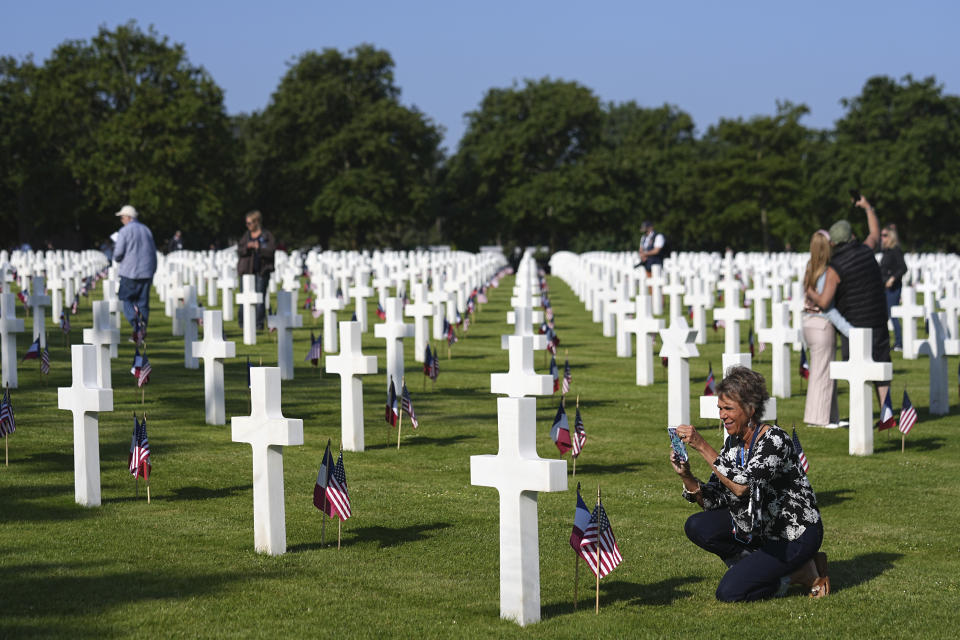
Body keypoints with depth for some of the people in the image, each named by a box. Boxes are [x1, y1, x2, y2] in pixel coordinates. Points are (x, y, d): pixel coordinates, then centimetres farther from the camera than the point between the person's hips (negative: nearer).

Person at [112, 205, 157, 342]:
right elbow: (153, 252, 14)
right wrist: (152, 272, 20)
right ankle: (142, 330, 5)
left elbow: (119, 253, -12)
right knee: (143, 302, 8)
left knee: (127, 300, 3)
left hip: (130, 272, -5)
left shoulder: (125, 231, -6)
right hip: (146, 272, 5)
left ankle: (136, 325, -18)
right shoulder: (146, 230, 12)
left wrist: (116, 258, 12)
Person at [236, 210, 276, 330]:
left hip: (261, 270, -3)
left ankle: (259, 323, 2)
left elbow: (271, 250, -8)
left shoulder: (267, 235, 2)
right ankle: (243, 322, 7)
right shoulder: (246, 235, 14)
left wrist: (258, 247, -18)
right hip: (246, 270, 3)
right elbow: (239, 251, 7)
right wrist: (247, 247, -12)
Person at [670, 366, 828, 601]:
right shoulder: (733, 444, 0)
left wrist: (702, 447, -36)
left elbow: (743, 486, -37)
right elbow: (714, 501, -2)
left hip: (797, 535, -8)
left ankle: (804, 572, 2)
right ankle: (763, 568, 3)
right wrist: (686, 476, -20)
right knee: (697, 527, -12)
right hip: (762, 527, 8)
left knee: (729, 592, -17)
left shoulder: (775, 440, -23)